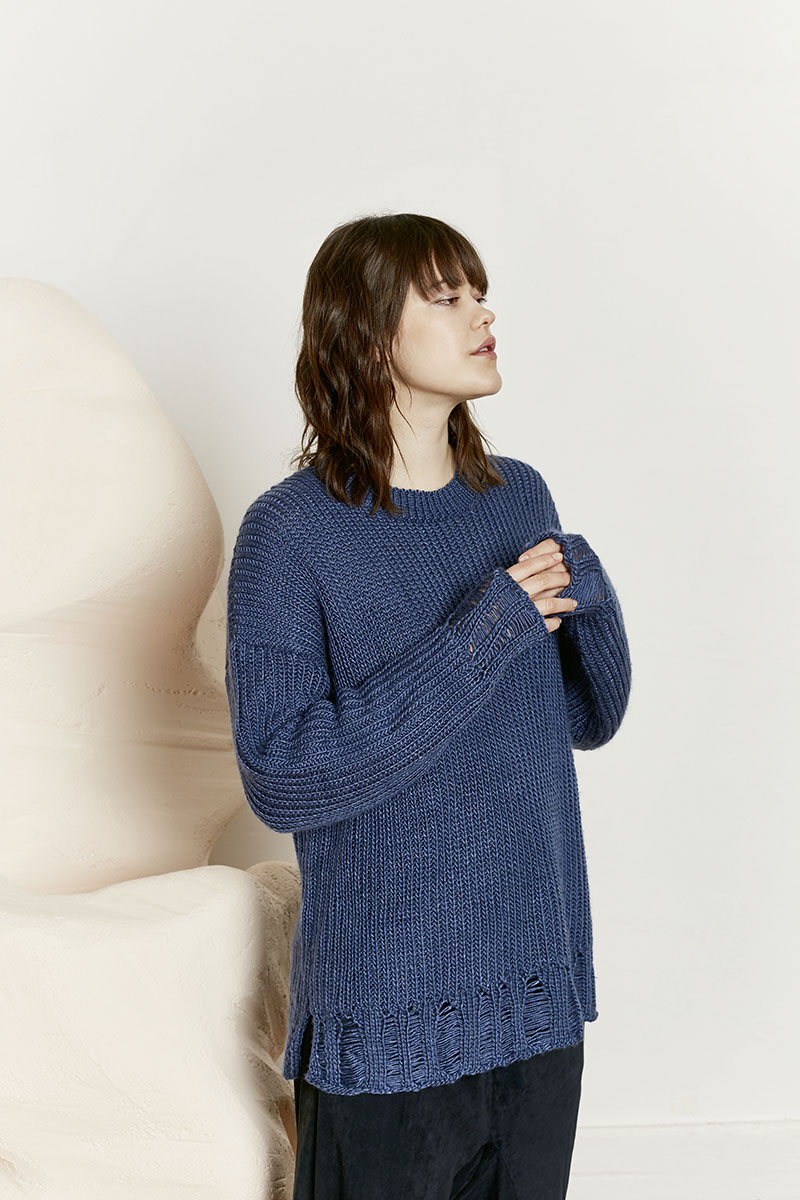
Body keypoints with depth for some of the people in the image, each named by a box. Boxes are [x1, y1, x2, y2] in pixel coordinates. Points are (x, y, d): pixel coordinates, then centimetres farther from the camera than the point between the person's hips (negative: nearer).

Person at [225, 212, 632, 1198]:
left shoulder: (520, 497, 3)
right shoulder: (292, 530, -14)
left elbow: (591, 721, 9)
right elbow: (280, 777, -20)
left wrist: (590, 600, -12)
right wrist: (481, 637, -23)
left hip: (537, 986, 5)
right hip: (389, 1014, -5)